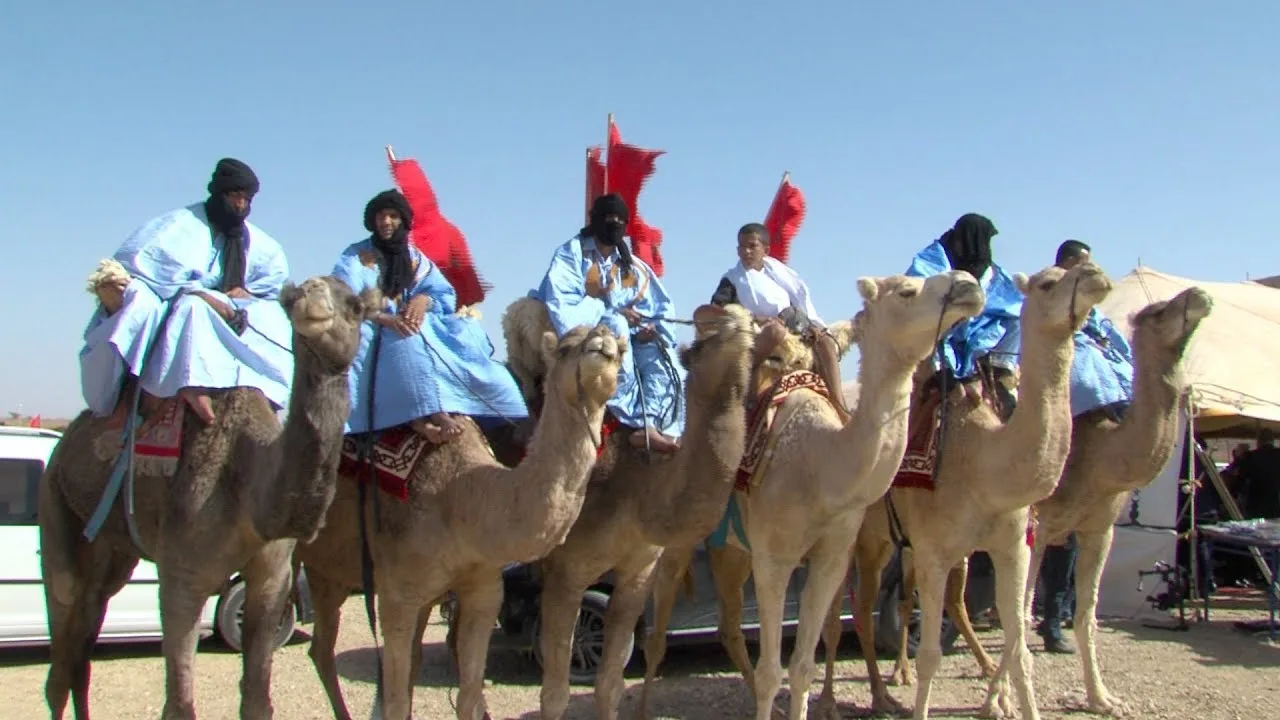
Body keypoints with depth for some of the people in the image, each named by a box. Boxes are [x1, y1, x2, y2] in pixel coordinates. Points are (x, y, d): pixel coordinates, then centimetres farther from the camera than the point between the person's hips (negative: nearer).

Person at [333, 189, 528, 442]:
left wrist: (424, 299, -15)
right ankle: (431, 412, -56)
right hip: (370, 333, -4)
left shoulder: (416, 258, 18)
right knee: (409, 340, -37)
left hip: (413, 328, 5)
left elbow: (446, 296, 10)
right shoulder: (355, 257, 6)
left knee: (465, 329, -20)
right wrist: (382, 317, -27)